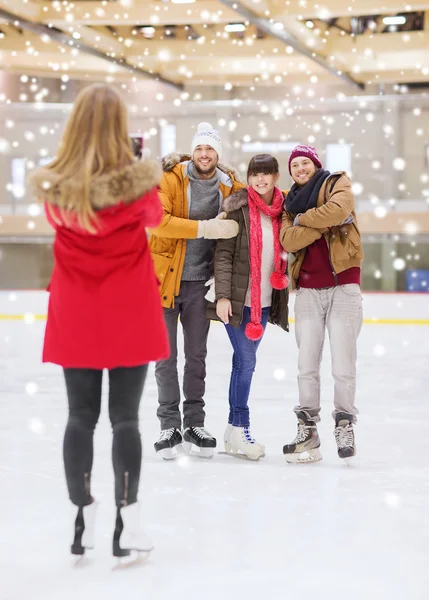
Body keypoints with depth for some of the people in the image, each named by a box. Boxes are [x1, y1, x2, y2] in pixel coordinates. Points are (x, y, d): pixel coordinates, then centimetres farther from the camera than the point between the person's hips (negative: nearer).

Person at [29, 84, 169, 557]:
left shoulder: (54, 186, -10)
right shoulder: (138, 182, -15)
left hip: (75, 314, 2)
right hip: (128, 312, -2)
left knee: (80, 417, 10)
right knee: (125, 416, 5)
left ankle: (83, 519, 16)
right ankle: (127, 522, 6)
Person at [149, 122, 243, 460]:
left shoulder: (229, 187, 0)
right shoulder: (171, 179, -11)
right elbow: (157, 220, -25)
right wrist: (204, 228, -30)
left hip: (200, 283, 3)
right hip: (164, 279, -3)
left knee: (197, 355, 12)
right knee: (166, 356, 3)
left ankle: (195, 424, 22)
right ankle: (170, 426, 13)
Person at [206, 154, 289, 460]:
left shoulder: (283, 210, 7)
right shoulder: (238, 208, -8)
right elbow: (223, 254, -10)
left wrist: (282, 290, 11)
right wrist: (223, 295, -16)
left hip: (265, 300, 5)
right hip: (237, 298, -5)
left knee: (245, 361, 10)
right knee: (246, 361, -6)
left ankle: (234, 429, 17)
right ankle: (240, 428, 4)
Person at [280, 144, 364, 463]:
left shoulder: (337, 184, 5)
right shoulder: (291, 202, 15)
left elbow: (338, 209, -19)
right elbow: (287, 240, -4)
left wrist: (303, 219, -6)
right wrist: (324, 224, -15)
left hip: (344, 285, -4)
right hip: (308, 290, 4)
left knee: (343, 366, -5)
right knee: (307, 365, 4)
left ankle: (345, 423, 12)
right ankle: (308, 429, 12)